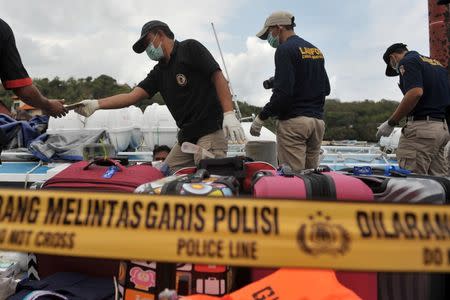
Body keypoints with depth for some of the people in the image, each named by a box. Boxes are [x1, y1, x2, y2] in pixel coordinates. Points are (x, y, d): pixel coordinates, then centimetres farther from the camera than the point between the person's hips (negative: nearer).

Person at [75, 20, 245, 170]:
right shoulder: (159, 72, 19)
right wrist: (96, 104, 0)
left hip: (210, 131, -7)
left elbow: (218, 76, -7)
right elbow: (133, 95, 11)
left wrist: (229, 114, -18)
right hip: (186, 137, 7)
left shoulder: (189, 48, 2)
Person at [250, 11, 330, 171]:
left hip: (293, 122, -8)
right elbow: (326, 89, 21)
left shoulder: (285, 49, -7)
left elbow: (283, 92, -17)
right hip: (318, 121, 8)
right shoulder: (316, 50, 19)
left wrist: (261, 117, -9)